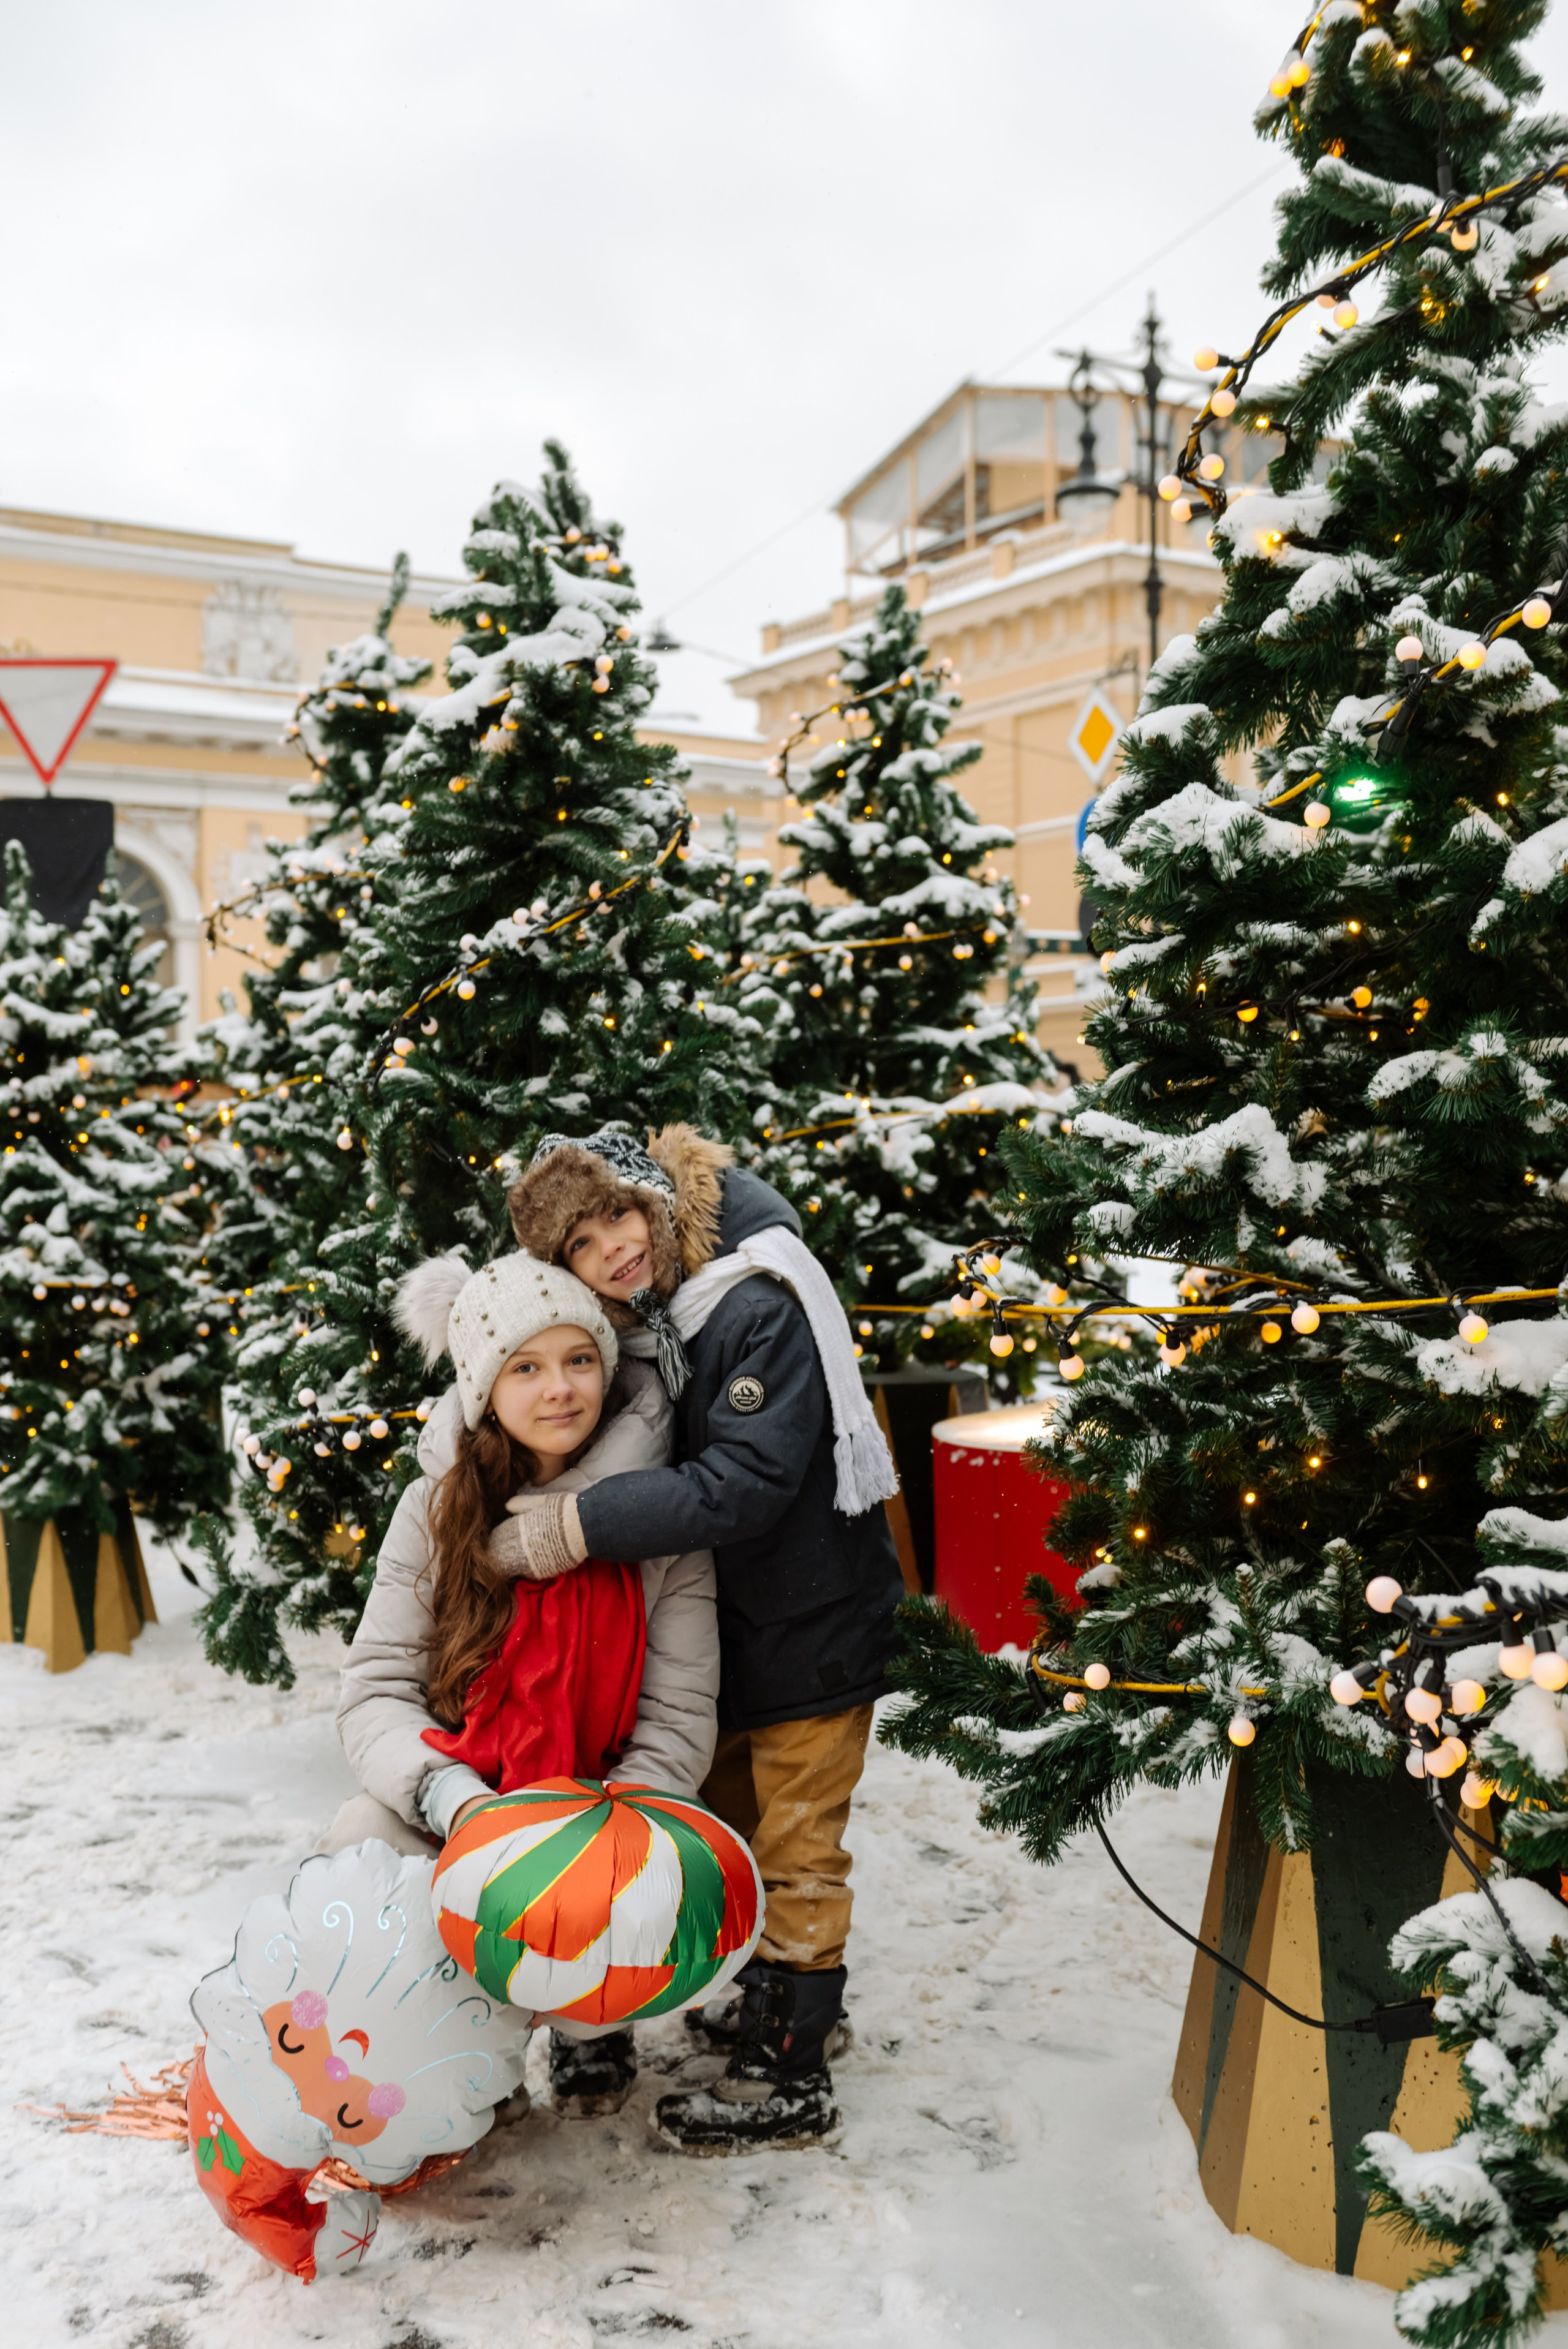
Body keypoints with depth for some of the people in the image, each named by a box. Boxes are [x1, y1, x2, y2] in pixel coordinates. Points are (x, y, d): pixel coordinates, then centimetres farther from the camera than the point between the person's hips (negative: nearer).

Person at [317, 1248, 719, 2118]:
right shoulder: (437, 1509, -4)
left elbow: (679, 1719, -9)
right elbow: (377, 1689, -7)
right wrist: (453, 1799, -26)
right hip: (450, 1796, 1)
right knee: (358, 1848, -29)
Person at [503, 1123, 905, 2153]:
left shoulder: (763, 1309, -25)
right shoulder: (638, 1328, 1)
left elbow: (744, 1483, -32)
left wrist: (573, 1526, -31)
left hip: (813, 1623, -8)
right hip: (730, 1626, 9)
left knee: (794, 1851, 4)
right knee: (731, 1821, 23)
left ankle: (791, 2077, 19)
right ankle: (782, 2002, 43)